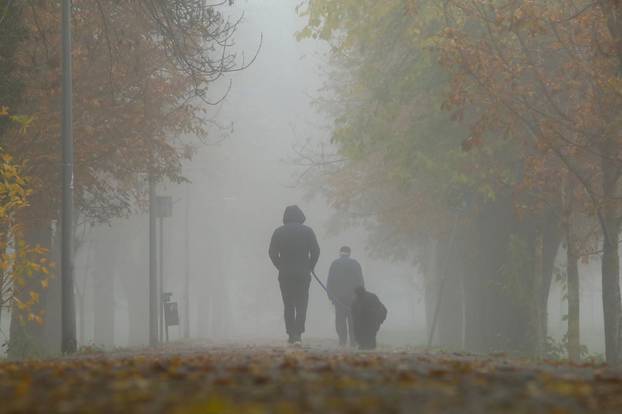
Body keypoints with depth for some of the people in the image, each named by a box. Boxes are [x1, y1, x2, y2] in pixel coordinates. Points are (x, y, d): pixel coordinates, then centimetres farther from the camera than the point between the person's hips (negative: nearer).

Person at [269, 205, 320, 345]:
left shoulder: (278, 232, 2)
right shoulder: (307, 231, 0)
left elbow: (272, 253, 0)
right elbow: (315, 251, -1)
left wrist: (281, 267, 10)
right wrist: (309, 268, 10)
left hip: (285, 275, 1)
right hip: (303, 275, -1)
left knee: (288, 305, 8)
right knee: (301, 304, 2)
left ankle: (291, 334, 5)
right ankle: (298, 334, -12)